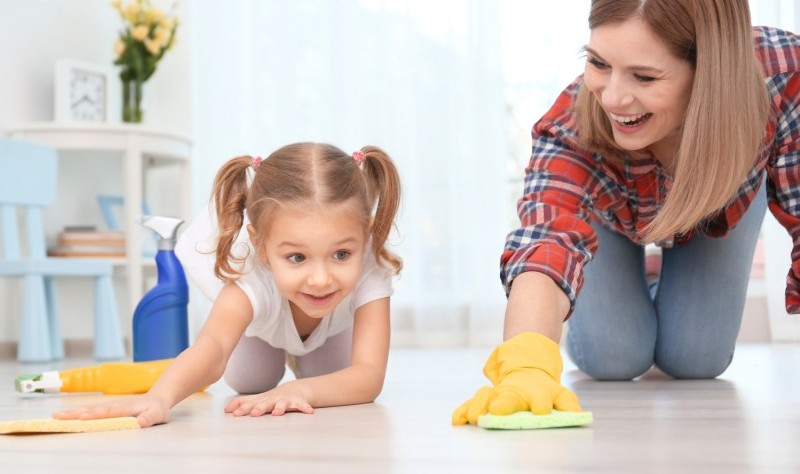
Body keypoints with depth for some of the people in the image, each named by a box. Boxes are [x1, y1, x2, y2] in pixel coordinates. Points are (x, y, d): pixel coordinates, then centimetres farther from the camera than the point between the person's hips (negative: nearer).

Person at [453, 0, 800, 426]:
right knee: (613, 360, -11)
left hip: (722, 207, 1)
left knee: (695, 360, -7)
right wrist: (526, 366, -78)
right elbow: (545, 246, -59)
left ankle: (667, 299, 28)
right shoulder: (572, 130, -44)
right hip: (609, 216, -1)